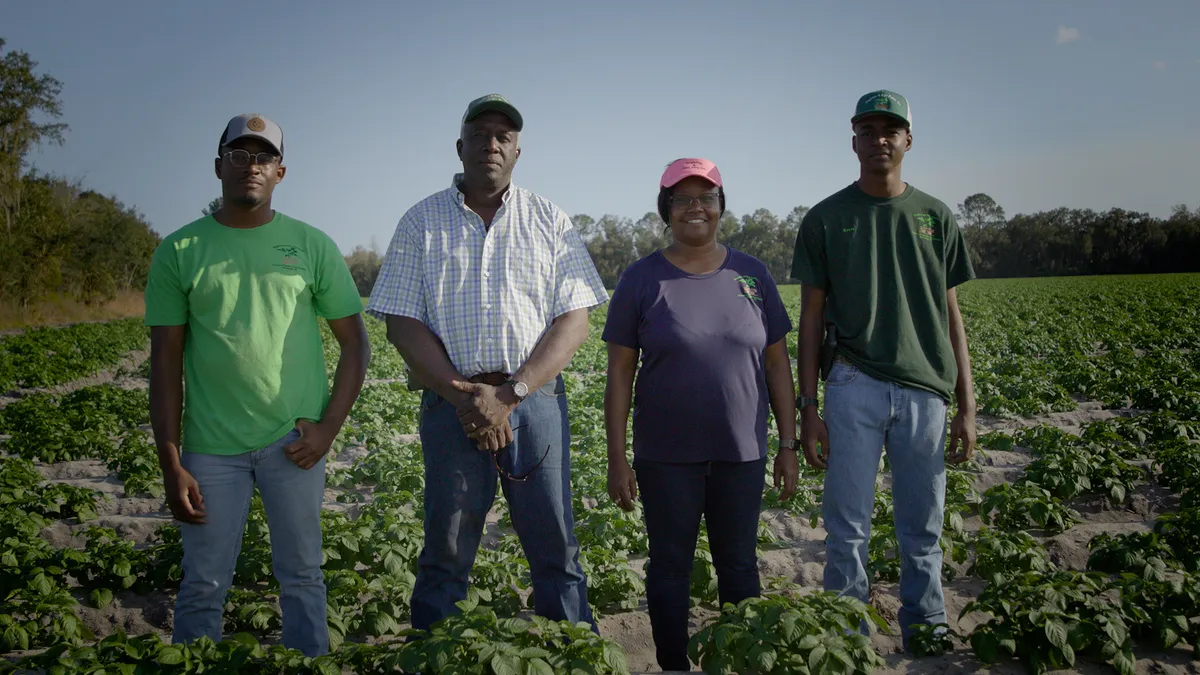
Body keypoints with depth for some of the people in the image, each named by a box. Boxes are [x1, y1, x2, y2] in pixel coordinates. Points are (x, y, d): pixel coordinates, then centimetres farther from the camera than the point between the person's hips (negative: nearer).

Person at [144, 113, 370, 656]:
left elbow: (355, 342, 6)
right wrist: (170, 465, -1)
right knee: (203, 587, 8)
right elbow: (166, 362, 3)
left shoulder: (312, 246, 4)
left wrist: (329, 426, -4)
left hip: (293, 442, 0)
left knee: (301, 576, 10)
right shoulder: (179, 251, 4)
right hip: (211, 447, 0)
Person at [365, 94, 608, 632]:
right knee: (444, 557, 7)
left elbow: (574, 320, 0)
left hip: (536, 399, 0)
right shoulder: (422, 221, 8)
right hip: (452, 401, 0)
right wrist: (462, 395, -11)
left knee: (556, 552, 4)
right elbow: (402, 323, 2)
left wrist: (511, 394, -12)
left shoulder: (549, 221, 8)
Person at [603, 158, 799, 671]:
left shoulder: (752, 275, 4)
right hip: (667, 459, -2)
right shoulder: (641, 280, -3)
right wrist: (617, 460, -6)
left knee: (739, 565, 14)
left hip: (742, 455, 2)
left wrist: (788, 446, 4)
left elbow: (777, 364, 7)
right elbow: (619, 375, -3)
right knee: (670, 568, 11)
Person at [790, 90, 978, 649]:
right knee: (848, 528, 1)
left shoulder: (935, 218, 11)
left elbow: (951, 315, 12)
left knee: (923, 531, 9)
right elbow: (811, 317, 4)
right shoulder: (826, 219, 5)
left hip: (925, 389, 2)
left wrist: (966, 406, 7)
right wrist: (807, 407, -1)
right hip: (854, 386, -2)